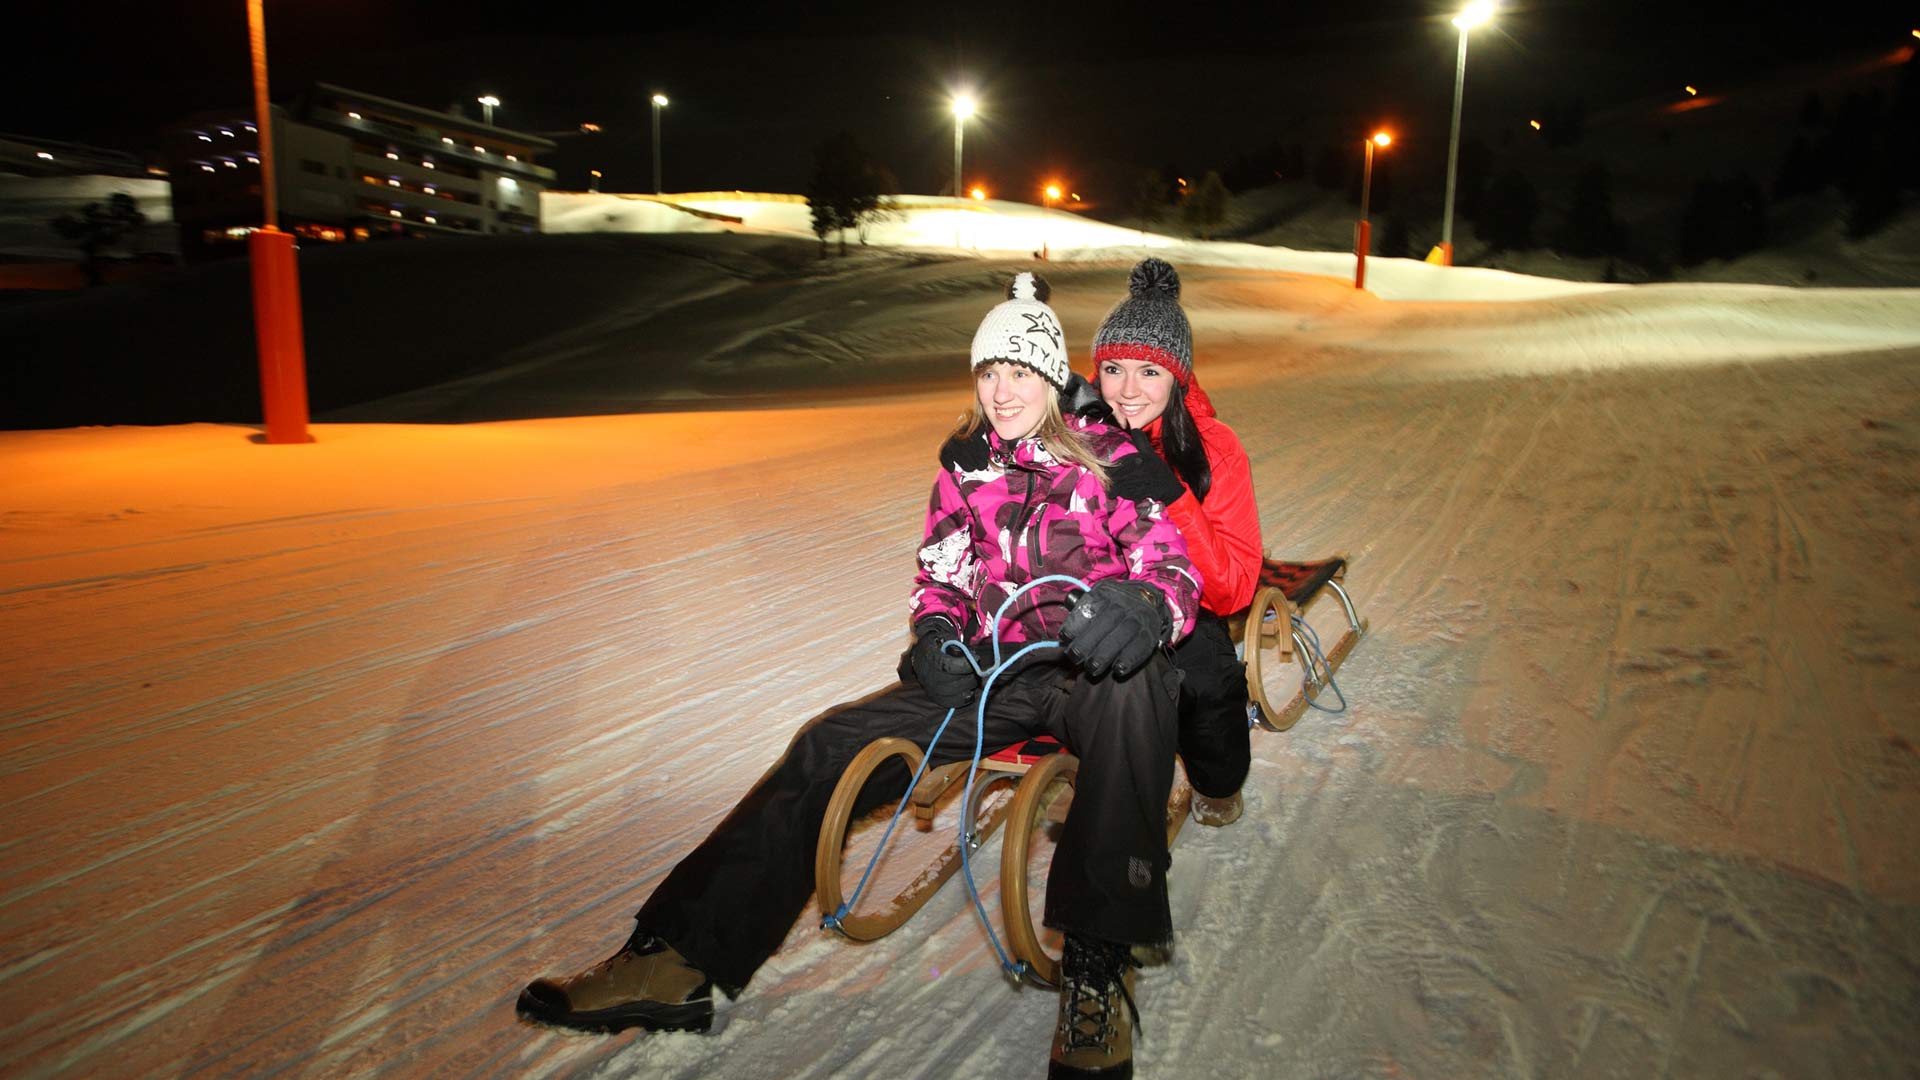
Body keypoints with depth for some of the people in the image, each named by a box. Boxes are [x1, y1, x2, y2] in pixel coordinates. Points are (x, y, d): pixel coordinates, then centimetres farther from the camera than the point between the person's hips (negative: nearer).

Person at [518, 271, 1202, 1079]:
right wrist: (935, 634, -10)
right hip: (998, 671, 5)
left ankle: (1097, 966, -34)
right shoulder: (966, 460, 9)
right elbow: (940, 572, 14)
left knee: (1135, 684, -42)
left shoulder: (1113, 458, -4)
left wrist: (1145, 606, -38)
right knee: (831, 747, -12)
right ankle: (685, 958, -10)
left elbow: (1176, 568, -12)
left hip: (1090, 668, -4)